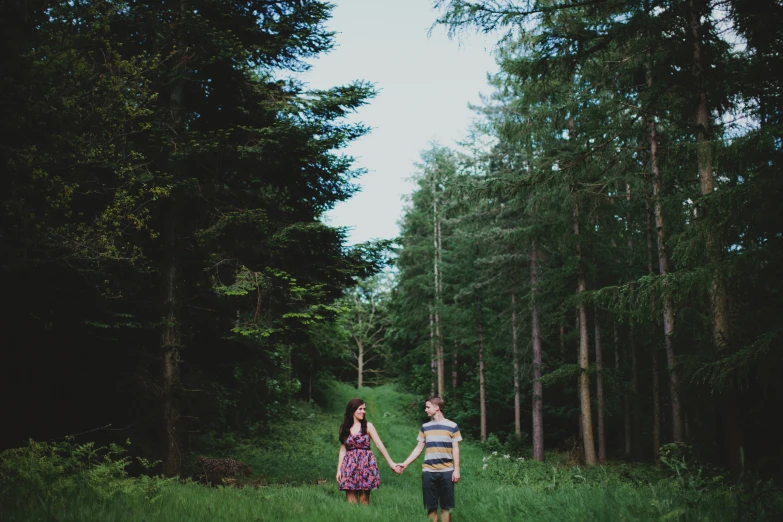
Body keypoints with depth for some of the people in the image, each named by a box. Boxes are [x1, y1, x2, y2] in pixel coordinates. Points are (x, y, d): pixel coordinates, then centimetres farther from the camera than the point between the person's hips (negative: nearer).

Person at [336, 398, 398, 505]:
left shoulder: (368, 426, 2)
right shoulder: (344, 428, 8)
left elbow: (379, 445, -1)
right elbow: (343, 449, 9)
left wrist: (390, 462, -6)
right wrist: (339, 469, 3)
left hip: (366, 464, -2)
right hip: (350, 465, 2)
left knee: (364, 499, -1)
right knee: (351, 500, -1)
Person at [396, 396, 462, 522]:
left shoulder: (452, 426, 1)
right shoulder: (425, 427, 9)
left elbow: (455, 449, 2)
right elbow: (418, 449, 11)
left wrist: (456, 470, -5)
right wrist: (405, 464, 4)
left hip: (446, 472, -2)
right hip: (428, 472, 2)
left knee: (446, 507, 2)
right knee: (431, 507, 4)